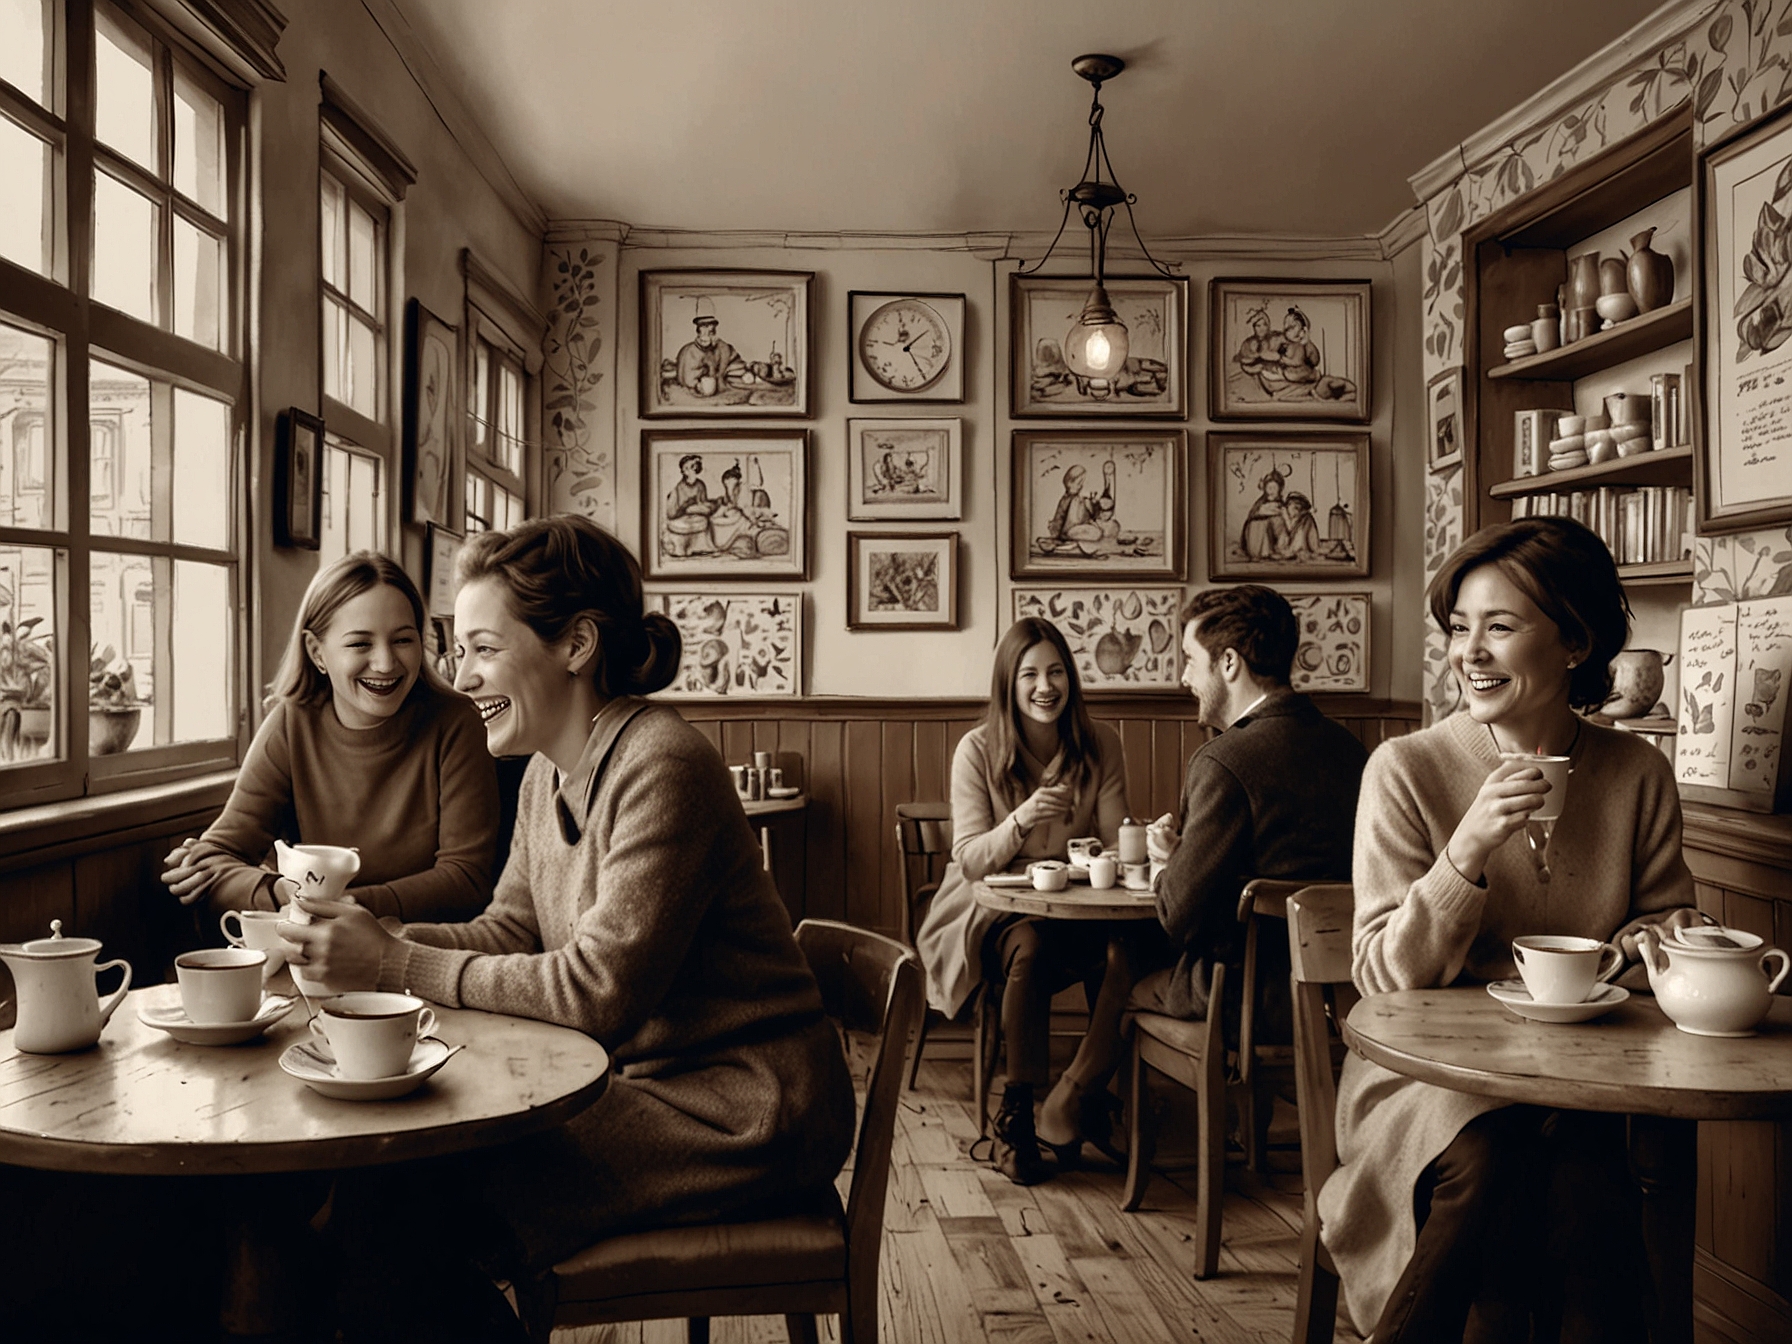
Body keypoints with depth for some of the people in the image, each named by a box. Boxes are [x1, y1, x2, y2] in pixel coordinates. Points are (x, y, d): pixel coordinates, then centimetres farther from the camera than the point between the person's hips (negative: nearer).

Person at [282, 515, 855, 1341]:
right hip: (644, 1077, 9)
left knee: (406, 1206, -15)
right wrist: (377, 940, -8)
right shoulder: (551, 772, 9)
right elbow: (510, 932, 10)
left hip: (741, 1114, -8)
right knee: (379, 1167, -2)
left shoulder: (660, 768, -21)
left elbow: (600, 987, -23)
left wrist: (397, 969, -18)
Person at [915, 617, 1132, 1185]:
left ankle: (1069, 1099, -18)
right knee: (1030, 946, -36)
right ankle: (1015, 1117, -23)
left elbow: (1117, 843, 1)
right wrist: (1021, 820, -29)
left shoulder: (1100, 744, 3)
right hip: (994, 908, -2)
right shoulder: (978, 749, -5)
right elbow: (970, 860, -10)